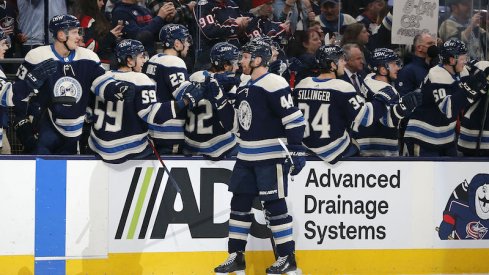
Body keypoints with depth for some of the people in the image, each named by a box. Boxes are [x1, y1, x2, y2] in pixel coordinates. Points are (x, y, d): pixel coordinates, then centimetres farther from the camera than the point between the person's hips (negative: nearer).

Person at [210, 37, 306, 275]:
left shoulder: (273, 85, -15)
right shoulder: (244, 88, 13)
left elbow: (294, 118, -18)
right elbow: (232, 121, 19)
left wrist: (297, 151, -20)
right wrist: (219, 98, 9)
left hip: (271, 158, -9)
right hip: (247, 157, 9)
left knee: (274, 205, -5)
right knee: (239, 203, 9)